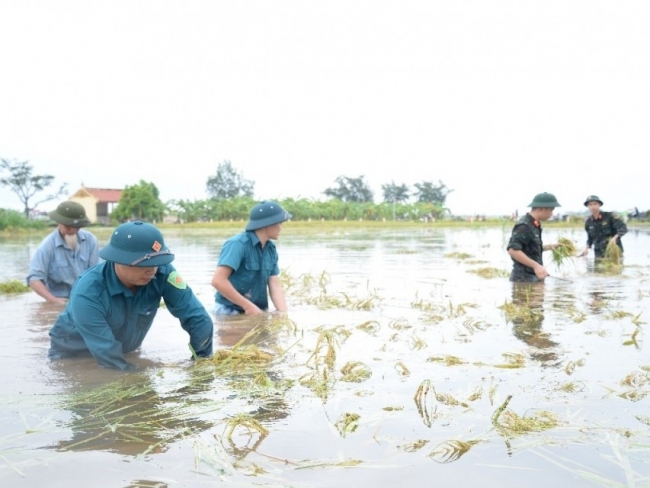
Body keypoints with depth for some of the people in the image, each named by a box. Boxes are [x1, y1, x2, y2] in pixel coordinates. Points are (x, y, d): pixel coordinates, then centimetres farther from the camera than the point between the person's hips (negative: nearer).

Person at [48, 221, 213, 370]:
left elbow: (196, 317, -23)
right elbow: (108, 355, -35)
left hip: (126, 351, 4)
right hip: (73, 356, -4)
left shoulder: (161, 271, -26)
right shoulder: (88, 293, -36)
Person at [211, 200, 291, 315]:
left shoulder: (271, 249, 4)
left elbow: (275, 286, 2)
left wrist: (284, 313, -14)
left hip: (258, 311, 6)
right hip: (230, 312, -6)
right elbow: (218, 281, -25)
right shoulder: (238, 244, -17)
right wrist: (248, 306, -22)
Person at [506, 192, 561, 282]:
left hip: (535, 277, 10)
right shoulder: (524, 226, -17)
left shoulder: (534, 225, 14)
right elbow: (513, 250, -27)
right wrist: (536, 265, -29)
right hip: (524, 278, -10)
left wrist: (549, 247, 16)